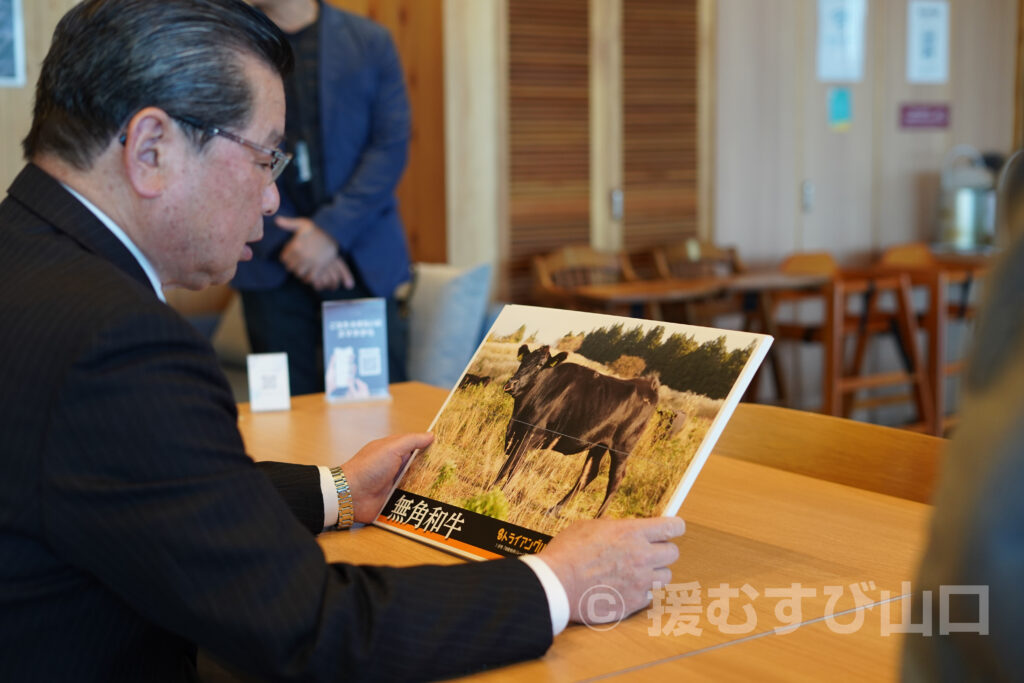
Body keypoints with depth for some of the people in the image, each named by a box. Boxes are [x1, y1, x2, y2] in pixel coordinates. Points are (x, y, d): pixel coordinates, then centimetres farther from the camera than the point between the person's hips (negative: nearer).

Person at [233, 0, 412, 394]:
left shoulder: (370, 42, 6)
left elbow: (391, 146, -1)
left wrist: (332, 231, -12)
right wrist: (283, 241, -10)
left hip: (362, 258, 0)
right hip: (271, 263, 0)